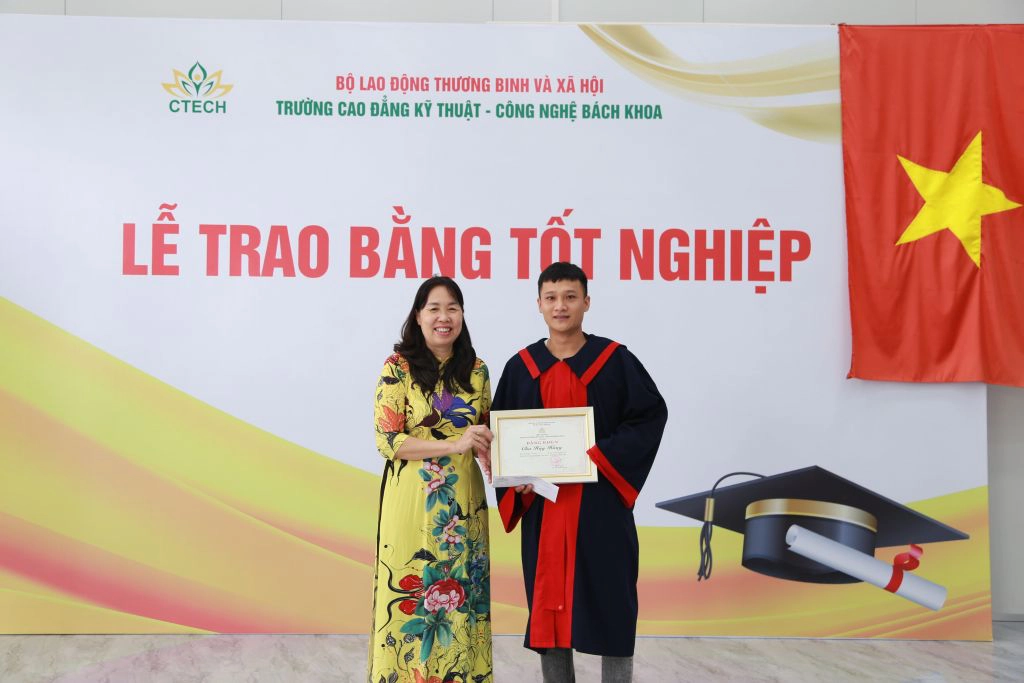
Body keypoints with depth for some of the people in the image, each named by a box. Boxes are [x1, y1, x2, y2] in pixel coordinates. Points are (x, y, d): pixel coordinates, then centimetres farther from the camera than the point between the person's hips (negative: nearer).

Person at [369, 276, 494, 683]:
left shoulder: (476, 370, 6)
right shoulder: (398, 367, -7)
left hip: (463, 500, 4)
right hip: (413, 501, -4)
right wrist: (453, 445, -20)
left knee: (461, 595, 11)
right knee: (411, 593, 5)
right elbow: (386, 440, -12)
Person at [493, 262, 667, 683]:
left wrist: (599, 455, -16)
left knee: (610, 601, 3)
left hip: (602, 502, -2)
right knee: (547, 604, 9)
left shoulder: (615, 359, -2)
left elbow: (651, 416, -5)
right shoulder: (520, 367, 5)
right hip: (542, 504, 3)